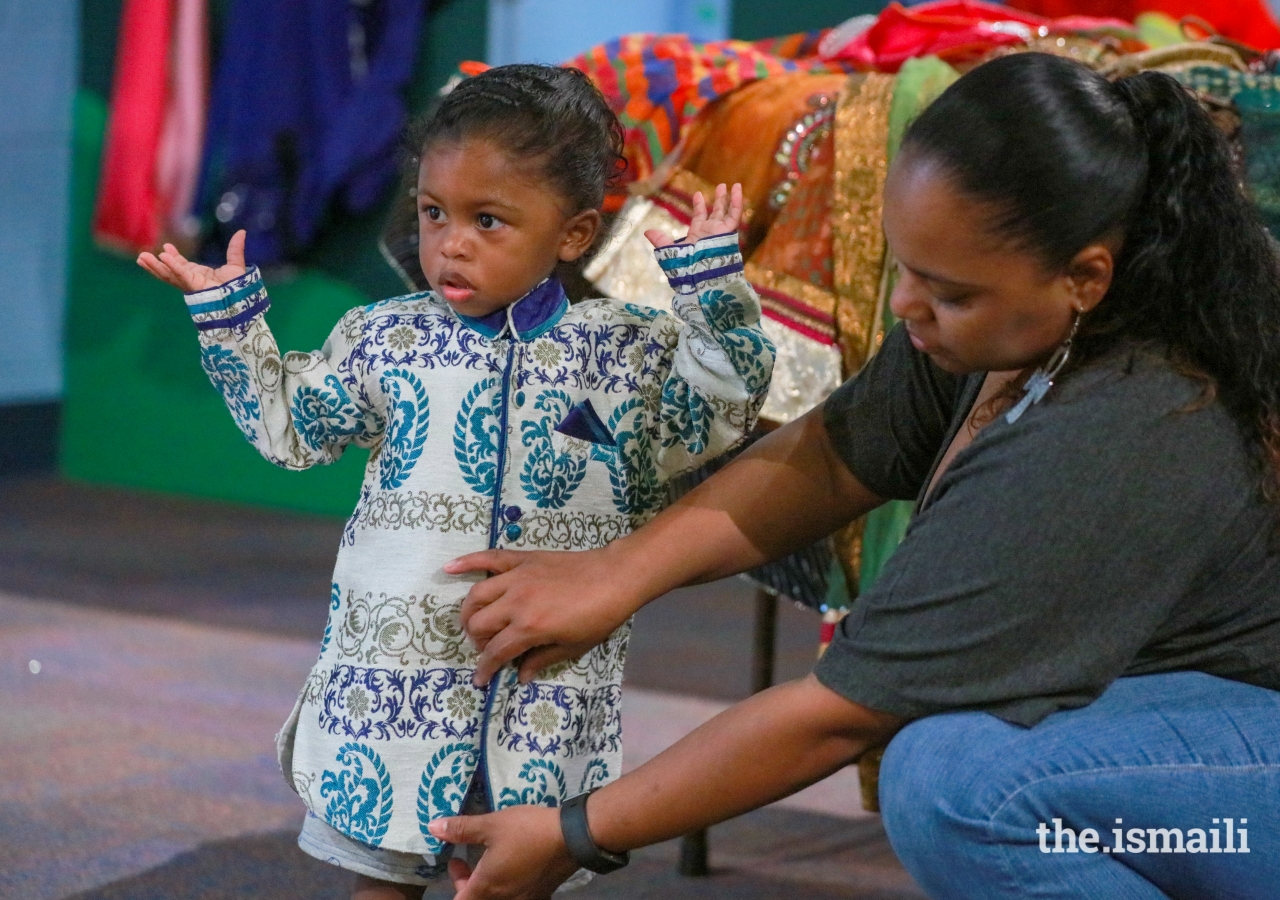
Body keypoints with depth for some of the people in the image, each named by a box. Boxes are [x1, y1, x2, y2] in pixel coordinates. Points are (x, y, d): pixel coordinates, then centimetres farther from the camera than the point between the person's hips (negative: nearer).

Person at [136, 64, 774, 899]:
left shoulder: (618, 348, 0)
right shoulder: (387, 339, 4)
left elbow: (710, 420, -3)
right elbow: (292, 425, 11)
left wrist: (710, 280, -10)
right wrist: (230, 313, 6)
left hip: (545, 691, -1)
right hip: (396, 673, 1)